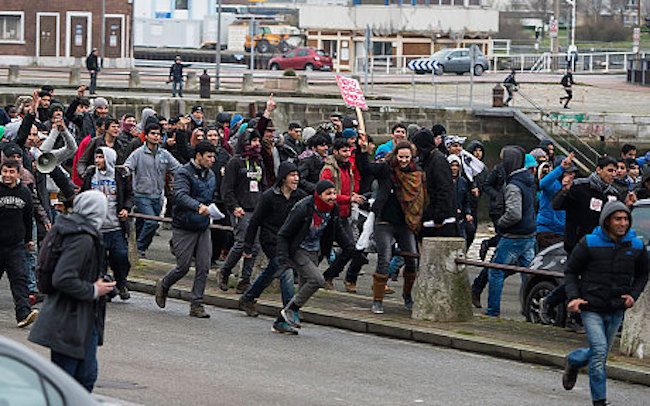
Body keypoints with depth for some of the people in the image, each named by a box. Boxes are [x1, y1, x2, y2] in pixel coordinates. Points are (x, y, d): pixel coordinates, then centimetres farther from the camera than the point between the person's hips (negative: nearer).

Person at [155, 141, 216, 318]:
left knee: (204, 267, -2)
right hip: (184, 228, -6)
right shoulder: (183, 173, -13)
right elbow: (181, 196, -30)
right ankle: (163, 286, 28)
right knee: (183, 266, -1)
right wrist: (198, 206, -45)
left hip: (203, 228, 6)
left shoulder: (211, 175, 12)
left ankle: (197, 304, 5)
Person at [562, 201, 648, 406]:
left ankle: (573, 361, 45)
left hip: (617, 311, 4)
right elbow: (570, 272, 2)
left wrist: (633, 295, -1)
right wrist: (573, 297, -12)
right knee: (600, 351, -15)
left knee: (601, 353, 14)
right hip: (591, 308, -4)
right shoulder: (589, 244, -8)